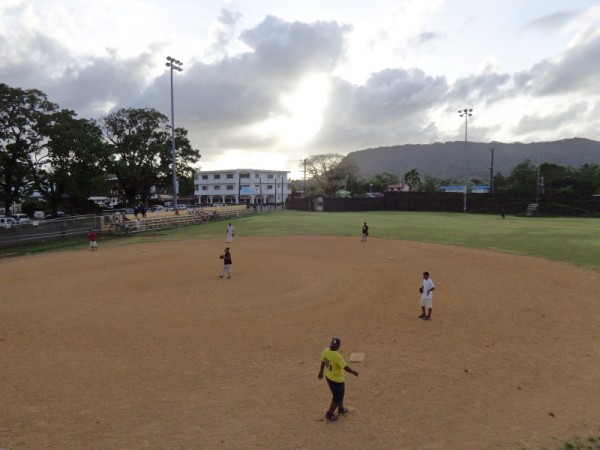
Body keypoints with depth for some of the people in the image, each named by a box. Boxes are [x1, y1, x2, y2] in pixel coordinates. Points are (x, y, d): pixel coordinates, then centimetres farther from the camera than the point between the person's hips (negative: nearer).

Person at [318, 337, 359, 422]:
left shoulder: (325, 351, -10)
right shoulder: (337, 356, -33)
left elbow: (322, 362, 6)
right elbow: (345, 367, -29)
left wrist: (321, 372, 22)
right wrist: (354, 372, -11)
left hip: (328, 377, 8)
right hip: (337, 380, -8)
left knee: (339, 394, 29)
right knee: (337, 398, 13)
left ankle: (341, 409, 47)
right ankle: (329, 415, 25)